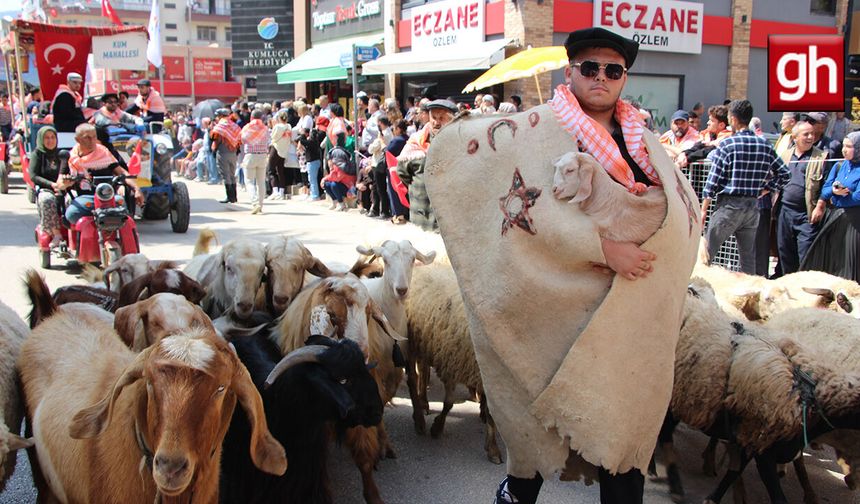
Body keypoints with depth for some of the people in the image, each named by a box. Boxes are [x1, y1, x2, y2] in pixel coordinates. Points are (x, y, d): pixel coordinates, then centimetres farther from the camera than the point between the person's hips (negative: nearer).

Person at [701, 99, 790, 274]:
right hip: (753, 206, 5)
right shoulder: (765, 145, 5)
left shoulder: (726, 145, -9)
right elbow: (783, 173, 8)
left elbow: (713, 180, -10)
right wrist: (764, 190, 12)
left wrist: (704, 209, -5)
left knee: (706, 253, 0)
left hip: (729, 205, -5)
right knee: (748, 258, 11)